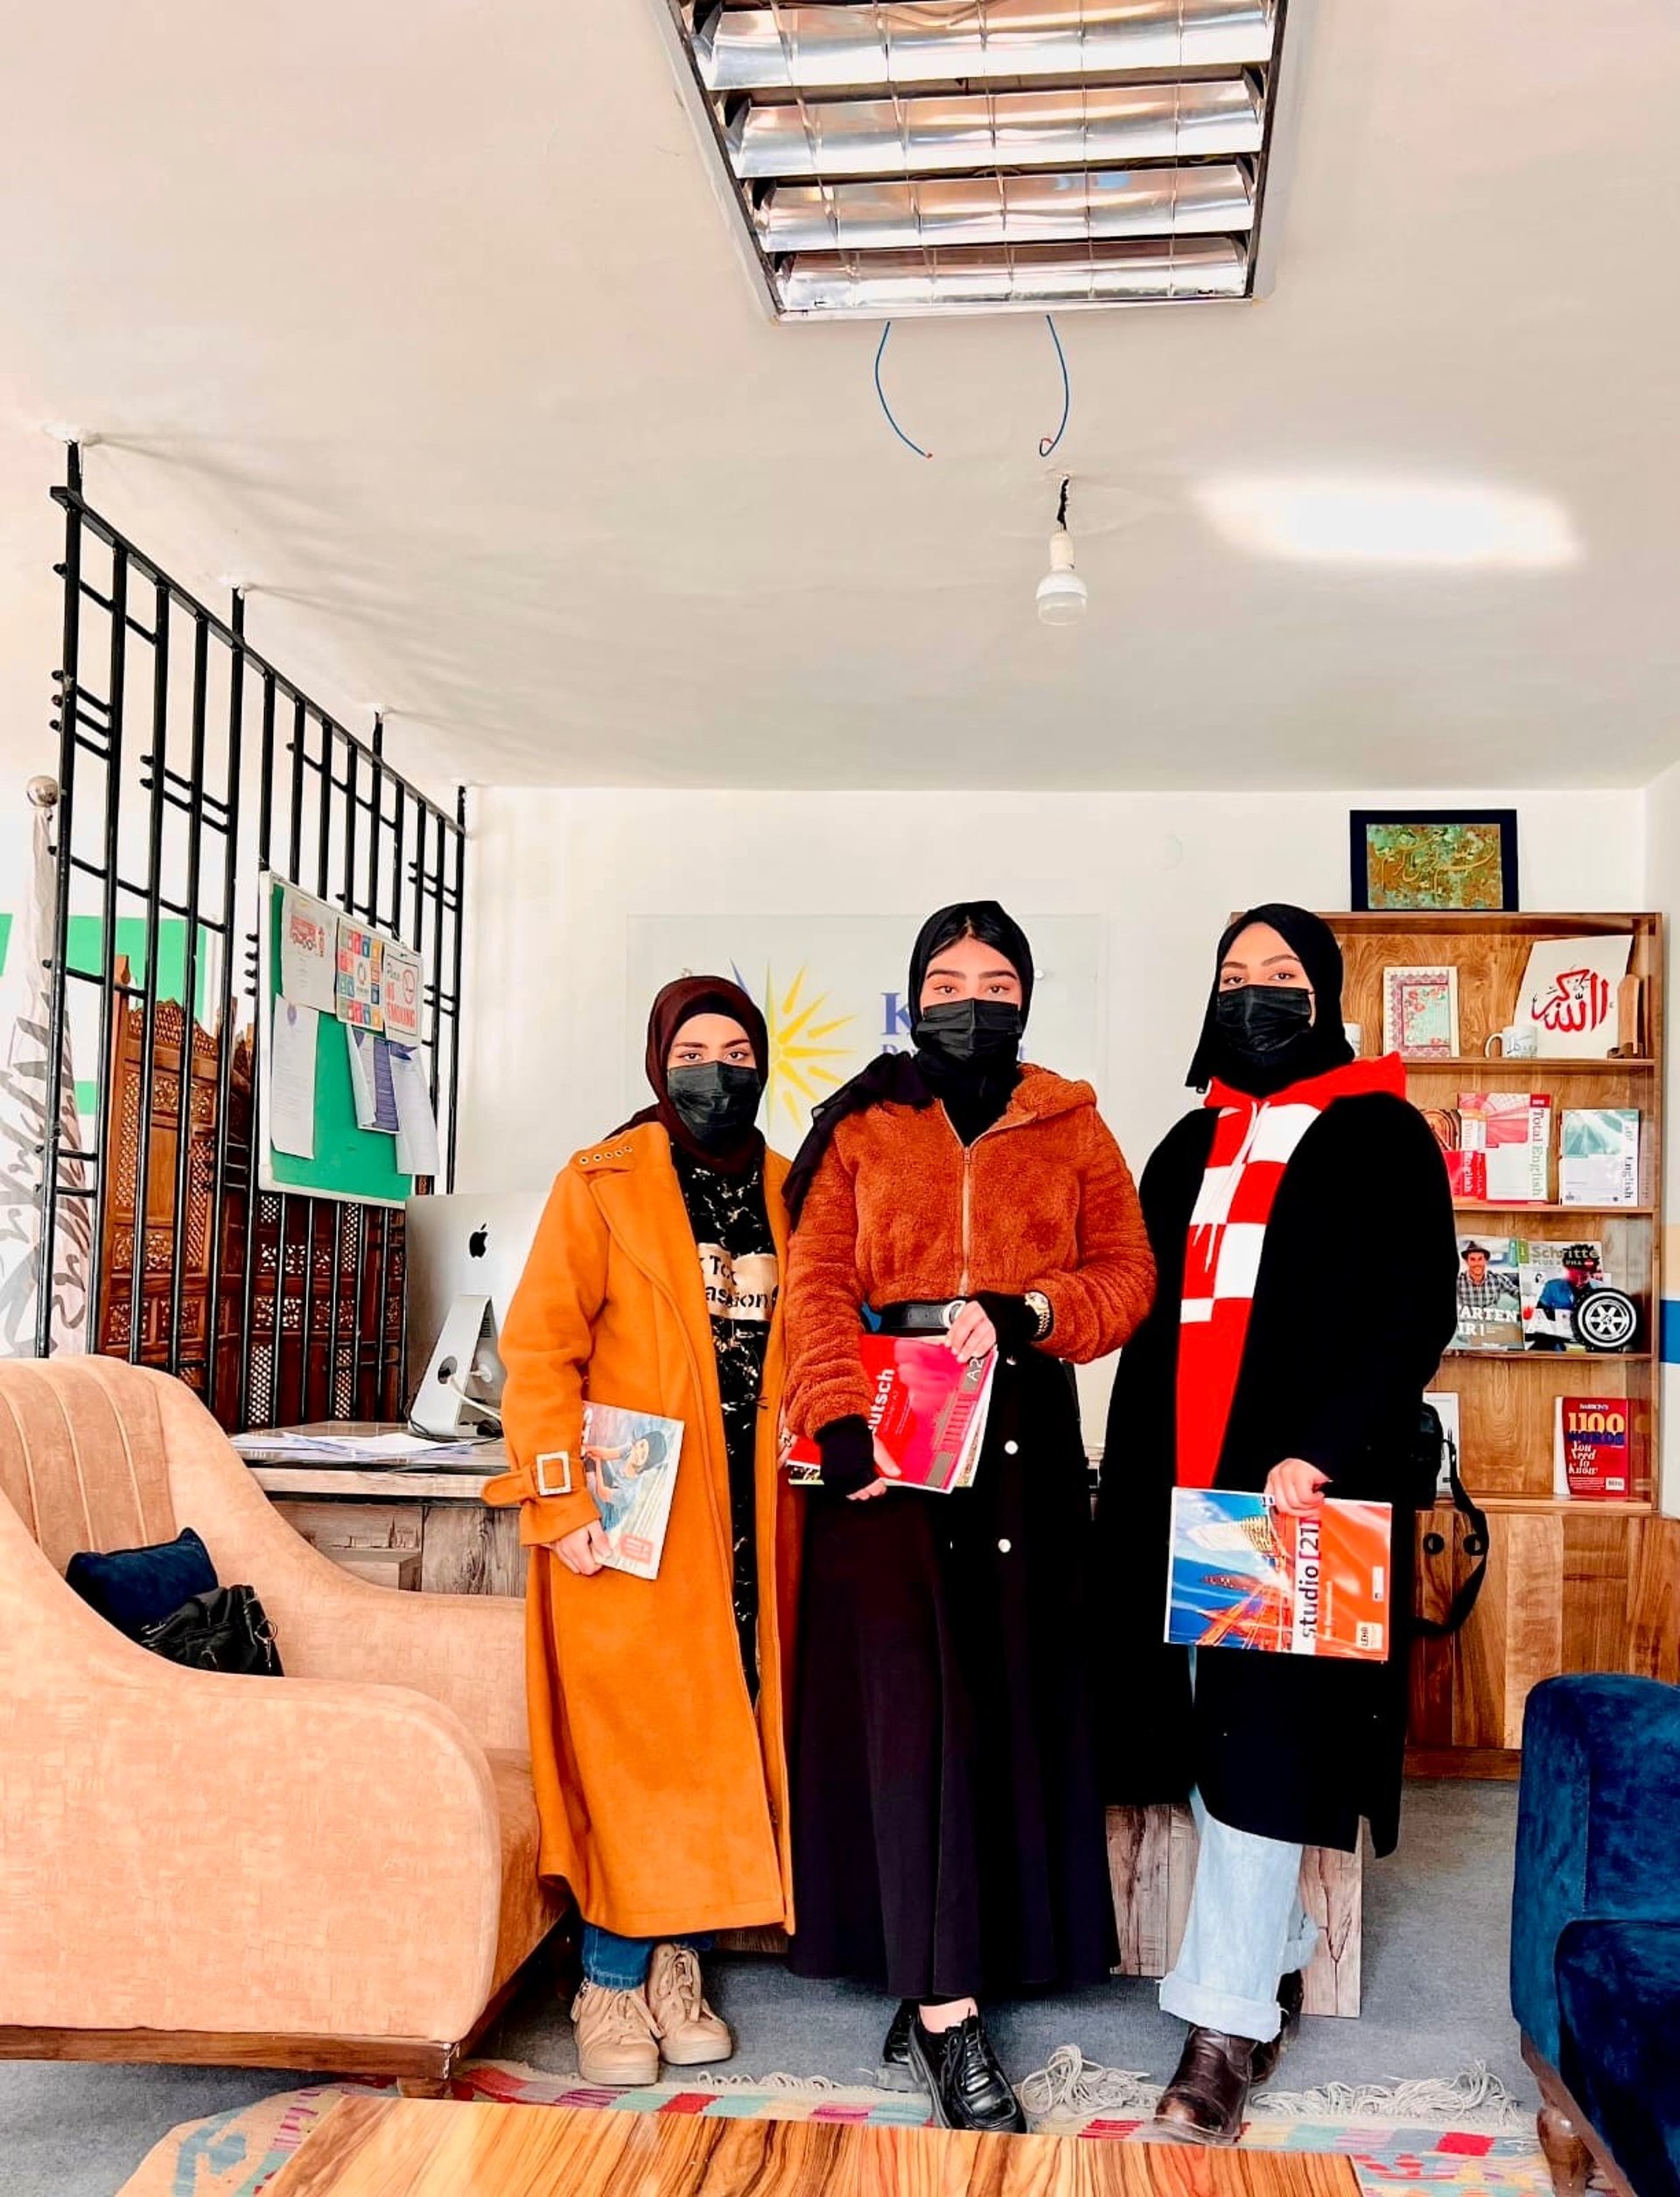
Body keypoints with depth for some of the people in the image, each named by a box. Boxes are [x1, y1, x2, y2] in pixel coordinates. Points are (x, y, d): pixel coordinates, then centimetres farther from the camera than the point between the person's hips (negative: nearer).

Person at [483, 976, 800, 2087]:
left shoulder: (789, 1194, 11)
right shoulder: (604, 1182, -3)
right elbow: (540, 1349, -8)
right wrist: (562, 1503, -14)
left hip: (747, 1514, 4)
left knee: (720, 1739, 8)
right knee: (631, 1744, -1)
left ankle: (678, 1968, 22)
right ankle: (613, 1984, 13)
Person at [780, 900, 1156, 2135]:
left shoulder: (1070, 1131, 14)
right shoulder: (860, 1129, 11)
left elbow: (1127, 1273, 5)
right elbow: (817, 1283, -1)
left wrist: (1026, 1314, -14)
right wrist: (840, 1420, -16)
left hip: (1021, 1439, 2)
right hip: (888, 1432, -1)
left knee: (1009, 1694, 1)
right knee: (907, 1695, -10)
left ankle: (934, 1985, 13)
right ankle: (948, 2013, -6)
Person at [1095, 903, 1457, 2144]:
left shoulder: (1379, 1137, 0)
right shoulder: (1190, 1147, 17)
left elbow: (1419, 1308, -9)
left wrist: (1324, 1452, -20)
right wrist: (1134, 1478, 11)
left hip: (1308, 1487, -6)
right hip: (1181, 1483, 6)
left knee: (1266, 1743, -7)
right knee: (1208, 1722, 9)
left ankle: (1231, 2022, -1)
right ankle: (1274, 1957, 26)